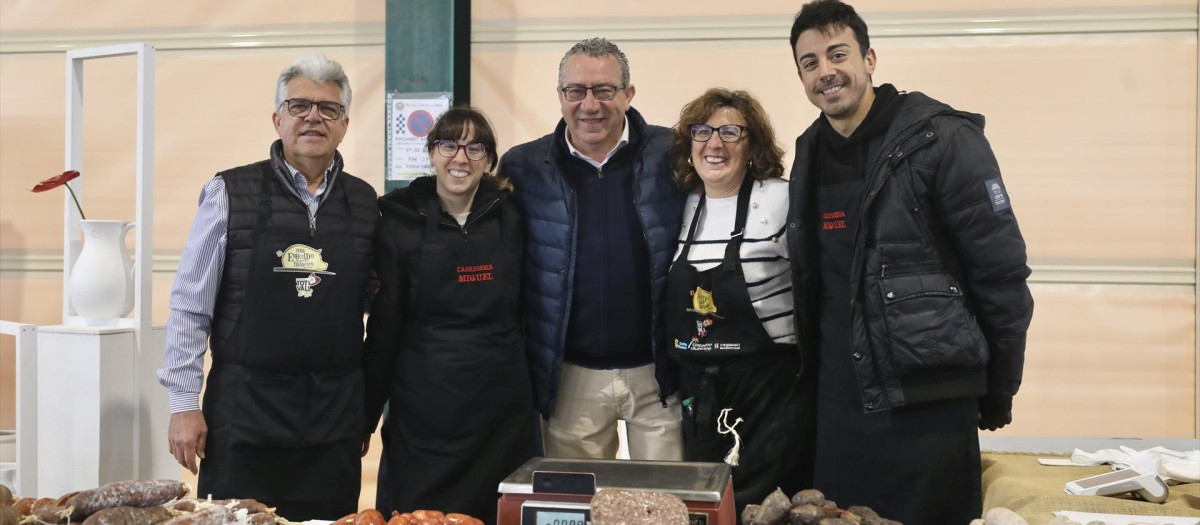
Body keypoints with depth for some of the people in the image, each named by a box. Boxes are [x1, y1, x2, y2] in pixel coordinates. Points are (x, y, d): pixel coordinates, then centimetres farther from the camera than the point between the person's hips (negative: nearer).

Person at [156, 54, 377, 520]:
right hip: (244, 412, -2)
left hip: (334, 419, 3)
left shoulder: (365, 203, 6)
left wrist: (366, 411, 11)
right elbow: (190, 307, 0)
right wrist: (184, 405, -4)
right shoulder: (230, 194, -2)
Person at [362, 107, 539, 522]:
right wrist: (366, 415, 2)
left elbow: (527, 312, 11)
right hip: (425, 409, -2)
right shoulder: (401, 220, -1)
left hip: (503, 409, 2)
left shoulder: (511, 219, 4)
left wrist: (538, 394, 8)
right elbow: (384, 326, 1)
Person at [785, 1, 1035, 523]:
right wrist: (813, 367, 15)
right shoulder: (810, 154, 8)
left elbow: (1002, 273, -9)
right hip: (839, 407, 6)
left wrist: (998, 395, -5)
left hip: (929, 405, -5)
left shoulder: (942, 140, -10)